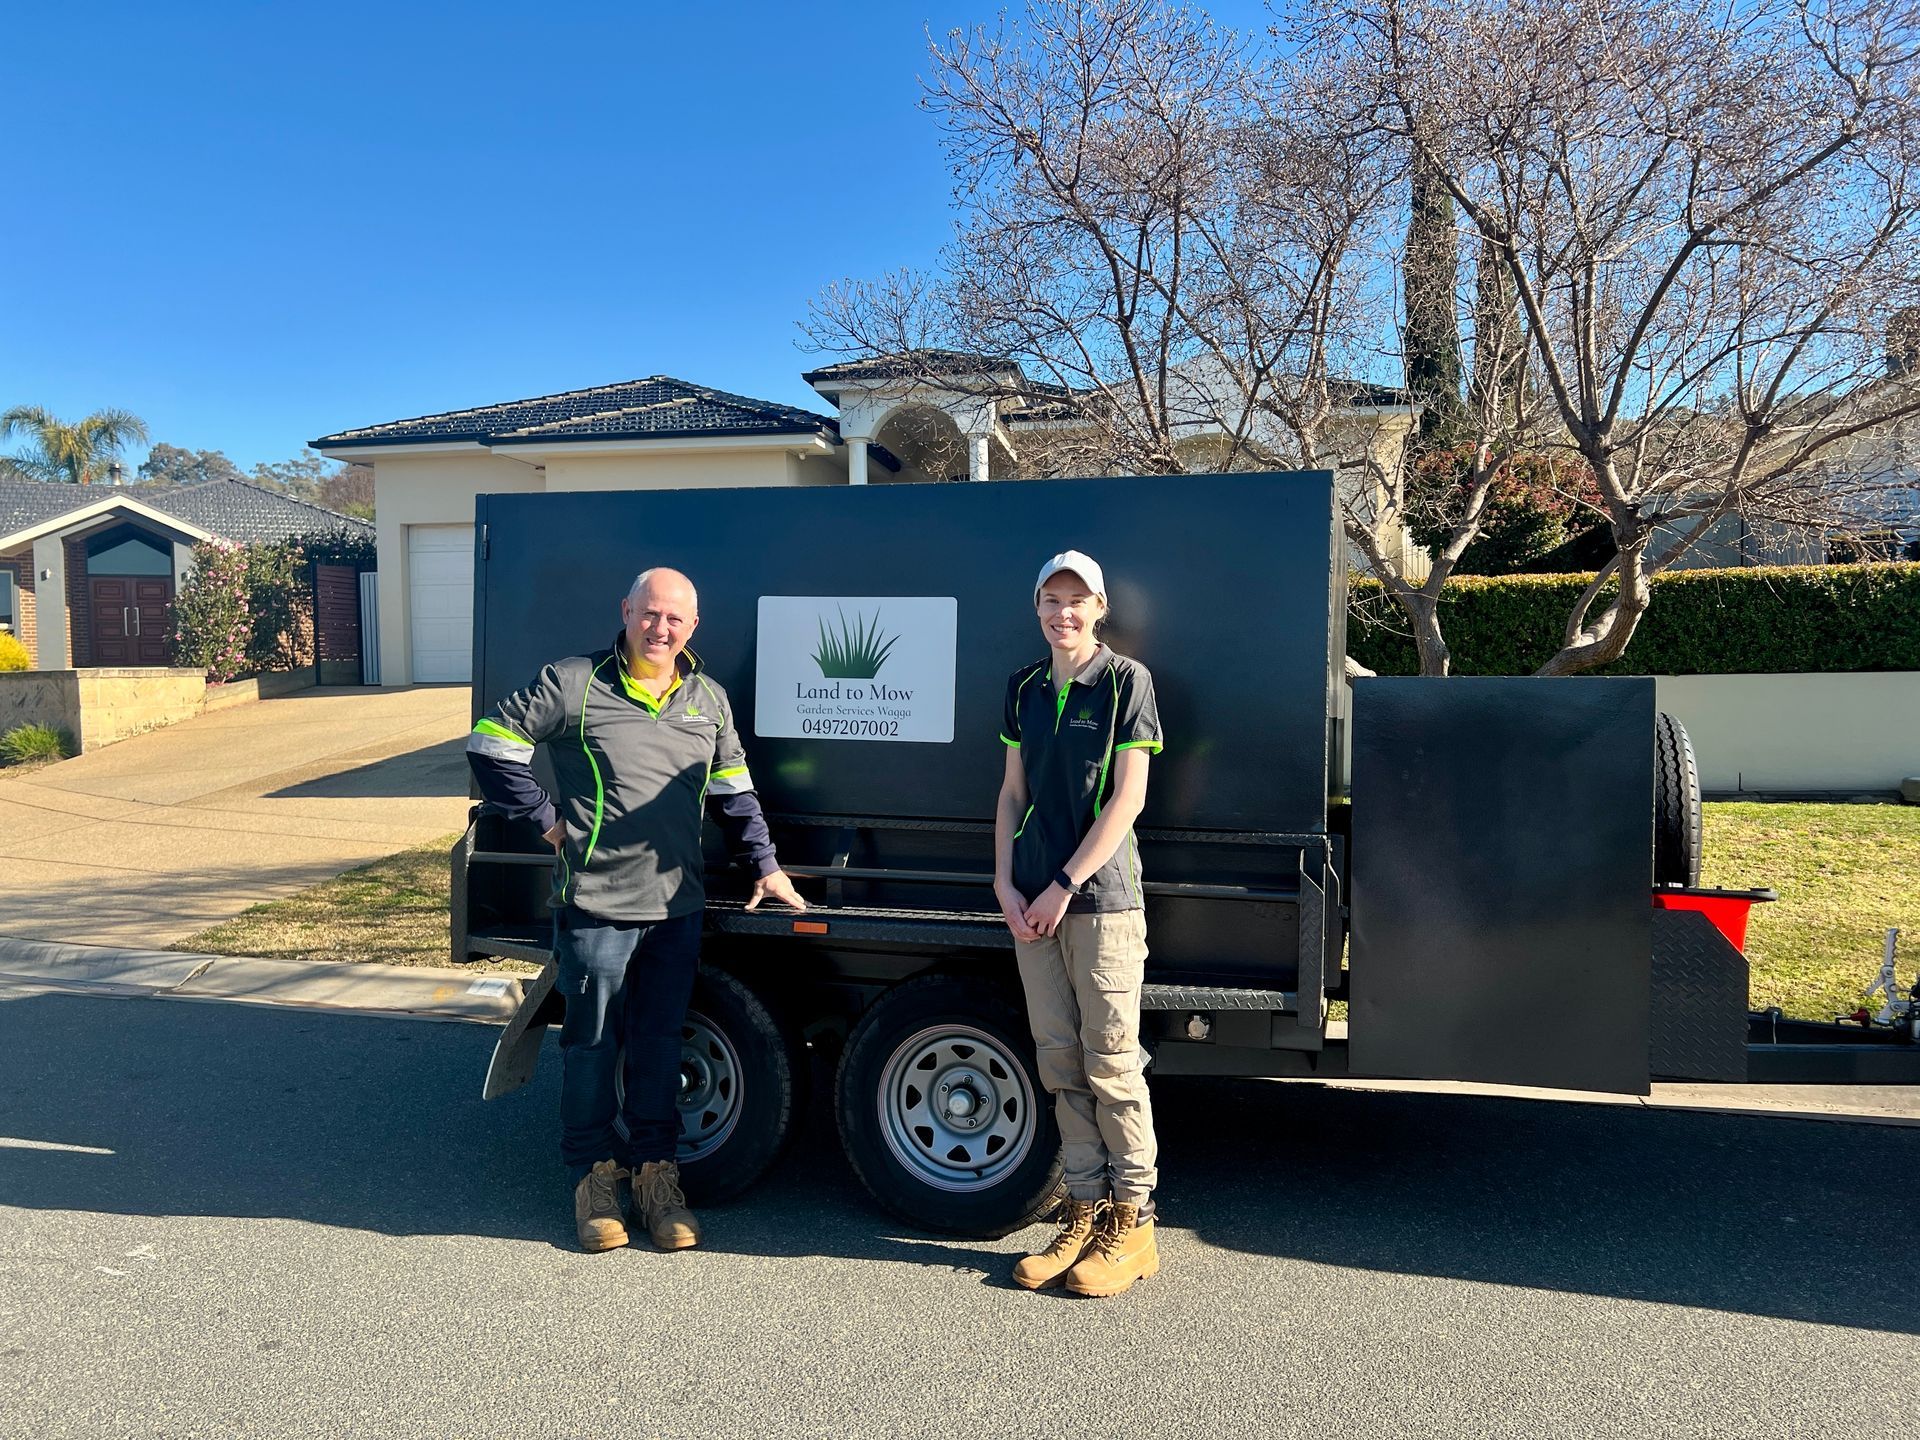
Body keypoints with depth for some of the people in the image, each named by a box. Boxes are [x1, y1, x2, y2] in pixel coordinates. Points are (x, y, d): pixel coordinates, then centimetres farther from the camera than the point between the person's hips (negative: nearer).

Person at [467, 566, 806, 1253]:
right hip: (595, 905, -4)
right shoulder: (575, 683, -5)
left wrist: (763, 863, 16)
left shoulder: (709, 699, 11)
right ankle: (593, 1176, 23)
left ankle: (655, 1173, 24)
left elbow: (732, 789, 19)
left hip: (677, 907, 4)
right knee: (593, 1043, 7)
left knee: (660, 1043, 11)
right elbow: (491, 741, -3)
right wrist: (544, 815, -5)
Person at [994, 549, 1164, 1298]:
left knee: (1111, 1062, -1)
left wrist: (1064, 887, -11)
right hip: (1032, 903, 5)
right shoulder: (1025, 686, 12)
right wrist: (1005, 884, 2)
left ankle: (1132, 1223, 12)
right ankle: (1084, 1213, 20)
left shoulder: (1126, 680, -4)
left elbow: (1127, 797, -9)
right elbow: (1013, 793, 14)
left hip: (1101, 898, -5)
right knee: (1061, 1065, 9)